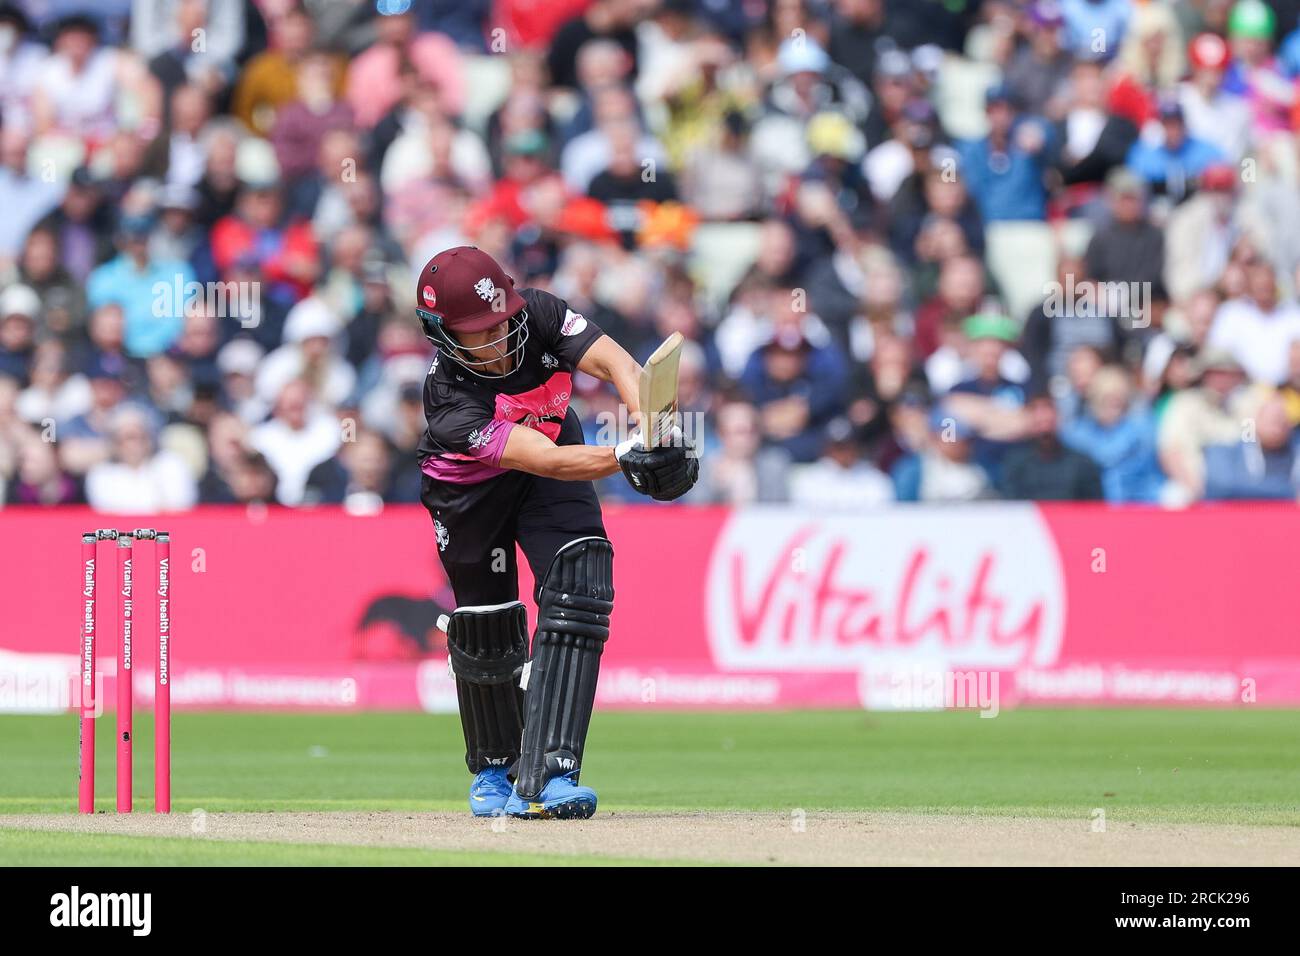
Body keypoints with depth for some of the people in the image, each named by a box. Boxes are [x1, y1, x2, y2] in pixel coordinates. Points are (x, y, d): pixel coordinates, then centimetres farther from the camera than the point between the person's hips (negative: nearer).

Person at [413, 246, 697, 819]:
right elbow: (545, 460, -46)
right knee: (486, 630, 5)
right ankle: (494, 771, 33)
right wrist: (625, 458, -62)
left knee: (578, 593, -18)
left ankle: (550, 773, -23)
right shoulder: (450, 400, -36)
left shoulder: (538, 314, -27)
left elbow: (617, 364, -37)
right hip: (471, 489, -2)